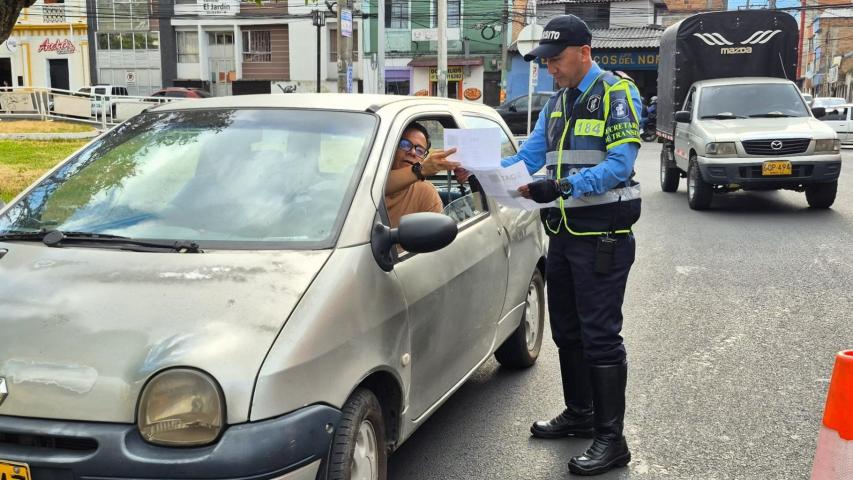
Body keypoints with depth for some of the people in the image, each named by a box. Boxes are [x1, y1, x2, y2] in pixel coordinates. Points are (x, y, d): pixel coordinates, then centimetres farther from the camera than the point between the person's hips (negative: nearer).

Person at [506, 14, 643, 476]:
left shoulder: (617, 93, -9)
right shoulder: (557, 103, 14)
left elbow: (619, 164, -20)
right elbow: (528, 156, 10)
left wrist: (560, 186, -31)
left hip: (602, 236, -8)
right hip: (564, 232, 8)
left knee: (599, 335, -6)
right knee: (567, 331, 16)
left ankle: (611, 439, 3)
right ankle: (579, 413, 33)